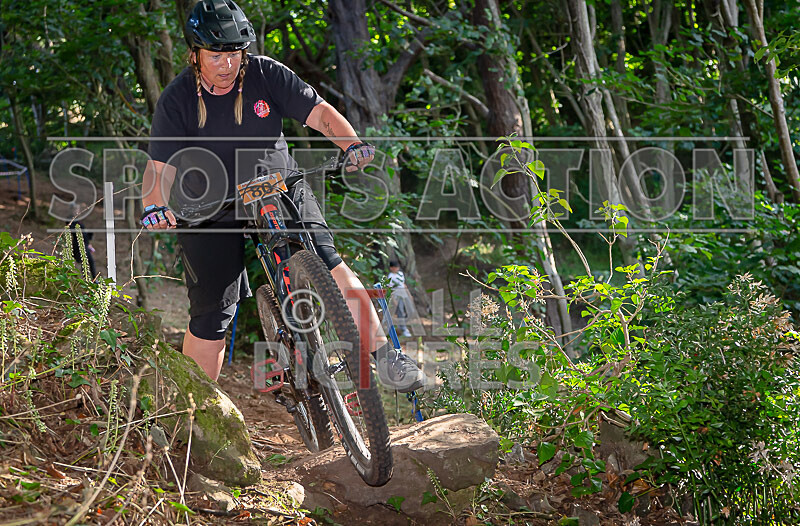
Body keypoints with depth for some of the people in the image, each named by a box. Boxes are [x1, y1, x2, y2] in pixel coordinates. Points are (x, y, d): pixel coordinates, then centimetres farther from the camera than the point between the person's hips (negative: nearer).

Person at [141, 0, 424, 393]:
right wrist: (154, 208, -36)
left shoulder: (266, 74, -10)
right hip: (212, 212, -1)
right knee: (210, 317, -4)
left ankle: (383, 355, -13)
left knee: (325, 262, -22)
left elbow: (319, 112, -13)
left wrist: (352, 144, -32)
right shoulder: (176, 101, -13)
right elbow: (160, 169, -16)